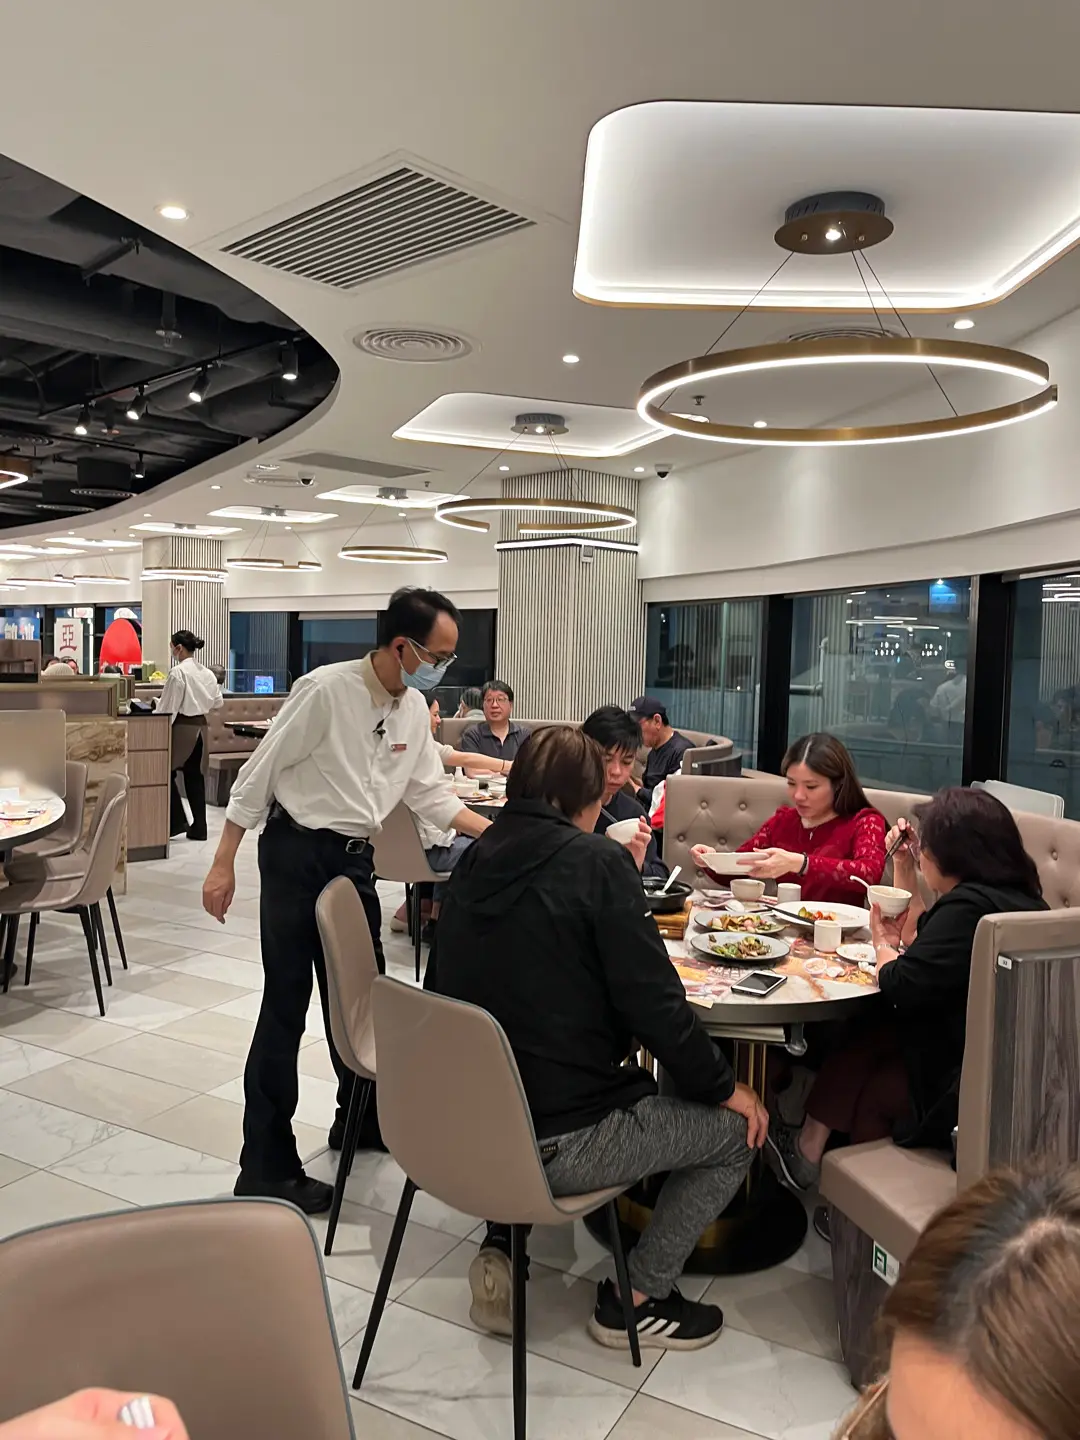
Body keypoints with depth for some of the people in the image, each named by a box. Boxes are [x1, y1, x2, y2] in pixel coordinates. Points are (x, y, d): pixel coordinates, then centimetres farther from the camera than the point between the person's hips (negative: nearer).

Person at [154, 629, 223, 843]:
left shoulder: (178, 672, -14)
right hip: (201, 727, 7)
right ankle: (199, 827, 10)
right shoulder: (207, 673, 6)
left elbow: (168, 707, -14)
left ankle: (177, 821, 2)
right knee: (195, 777, 10)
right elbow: (218, 702, 14)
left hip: (182, 727, -7)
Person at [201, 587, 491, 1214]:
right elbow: (259, 775, -13)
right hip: (297, 854, -7)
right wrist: (225, 864, -12)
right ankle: (265, 1169, 10)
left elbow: (432, 795, 9)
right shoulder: (326, 689, -19)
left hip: (356, 859, 7)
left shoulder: (414, 709, 2)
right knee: (286, 1008, -2)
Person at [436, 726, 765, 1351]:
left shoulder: (476, 859, 4)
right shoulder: (596, 860, -14)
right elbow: (654, 1003, -16)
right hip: (557, 1145, -7)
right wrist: (724, 1087, -1)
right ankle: (638, 1297, 17)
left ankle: (503, 1246, 23)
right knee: (737, 1126, 10)